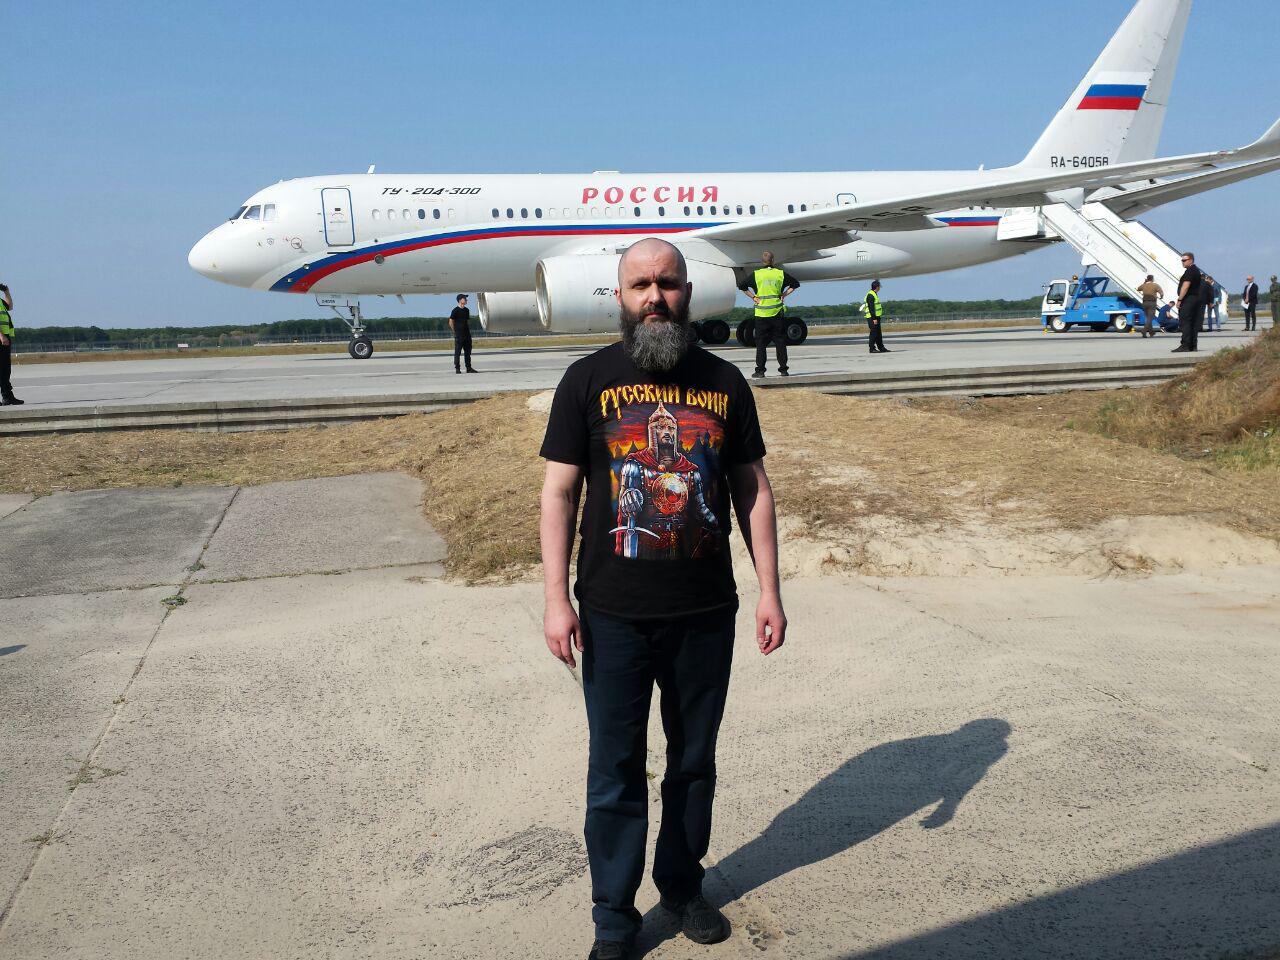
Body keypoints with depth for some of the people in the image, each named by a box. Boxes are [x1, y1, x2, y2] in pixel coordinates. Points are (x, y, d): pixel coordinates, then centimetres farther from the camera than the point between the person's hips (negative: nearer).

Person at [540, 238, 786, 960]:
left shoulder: (723, 382, 3)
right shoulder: (589, 380, -2)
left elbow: (753, 489, 7)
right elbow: (560, 491, -3)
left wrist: (770, 591, 3)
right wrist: (557, 598, -8)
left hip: (707, 613, 2)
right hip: (613, 616, -2)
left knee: (695, 758, 17)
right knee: (615, 768, 8)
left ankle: (684, 883, 38)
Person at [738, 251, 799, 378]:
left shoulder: (756, 275, -1)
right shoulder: (781, 274, 3)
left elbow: (741, 286, -2)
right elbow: (795, 284, 9)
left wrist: (753, 297, 2)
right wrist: (784, 294, 8)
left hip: (761, 314, -1)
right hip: (778, 313, 1)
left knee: (761, 344, 4)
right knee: (780, 343, 6)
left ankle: (760, 370, 2)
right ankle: (783, 370, 7)